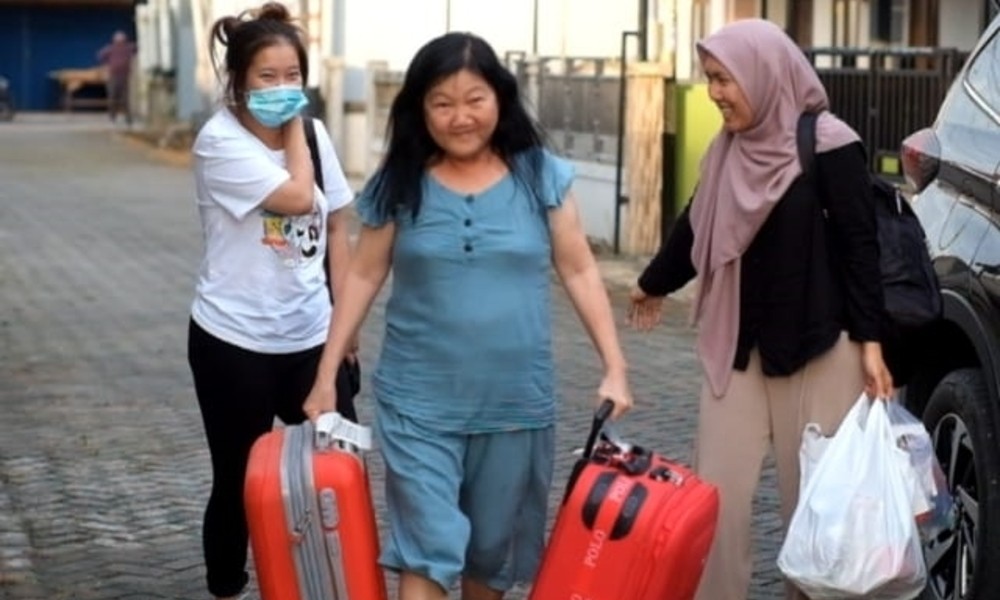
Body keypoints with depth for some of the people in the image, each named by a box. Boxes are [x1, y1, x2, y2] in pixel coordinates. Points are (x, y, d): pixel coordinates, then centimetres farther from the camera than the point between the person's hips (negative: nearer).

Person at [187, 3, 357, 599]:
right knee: (240, 481, 7)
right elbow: (298, 197, -23)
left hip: (310, 336, 5)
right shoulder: (220, 142, -14)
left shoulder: (315, 134, 3)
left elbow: (336, 228, 9)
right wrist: (290, 128, -10)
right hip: (235, 340, -4)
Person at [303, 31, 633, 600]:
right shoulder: (399, 183, -2)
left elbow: (580, 272, 1)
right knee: (428, 550, -8)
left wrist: (615, 368, -4)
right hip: (419, 403, -1)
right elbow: (365, 277, 4)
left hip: (515, 404, 1)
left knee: (493, 549, 14)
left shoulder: (541, 176, -2)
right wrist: (327, 374, 2)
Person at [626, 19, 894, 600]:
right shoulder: (728, 150, 8)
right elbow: (697, 228, 23)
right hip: (737, 345, 6)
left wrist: (869, 342, -14)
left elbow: (861, 246, -10)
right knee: (718, 489, 2)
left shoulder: (829, 147, -11)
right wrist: (654, 285, 37)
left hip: (815, 347, -6)